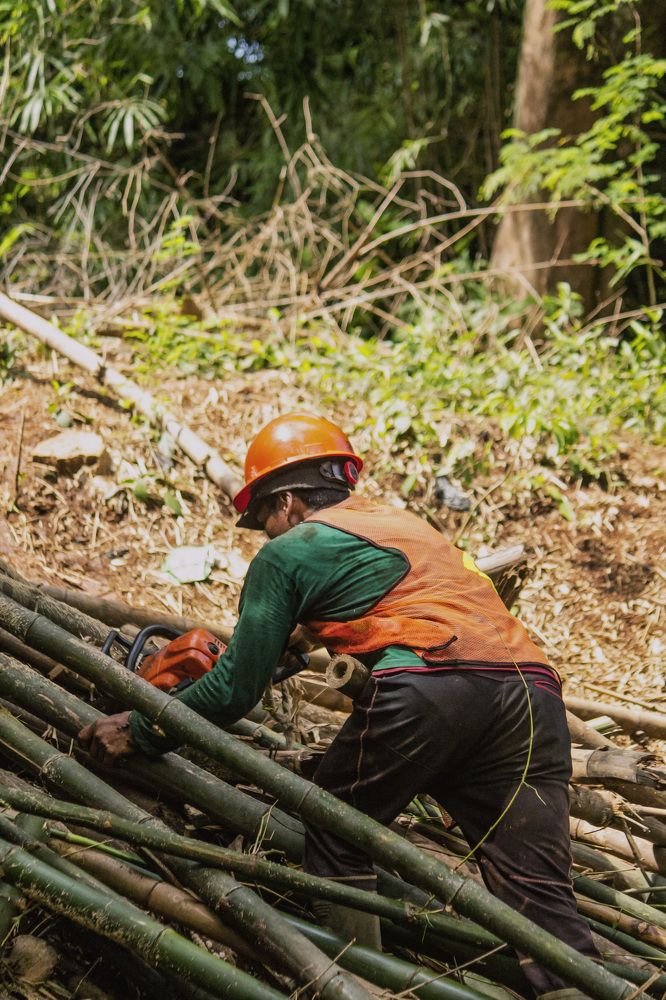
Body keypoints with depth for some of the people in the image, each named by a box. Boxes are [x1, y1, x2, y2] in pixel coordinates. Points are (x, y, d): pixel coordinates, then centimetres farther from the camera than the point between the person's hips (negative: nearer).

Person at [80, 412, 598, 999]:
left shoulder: (288, 551, 14)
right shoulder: (404, 522, 35)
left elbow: (236, 691, 13)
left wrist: (137, 732, 26)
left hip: (425, 691, -6)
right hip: (533, 692, 7)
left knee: (336, 842, 16)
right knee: (540, 896, 4)